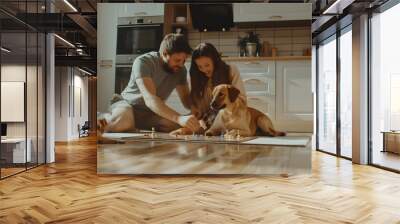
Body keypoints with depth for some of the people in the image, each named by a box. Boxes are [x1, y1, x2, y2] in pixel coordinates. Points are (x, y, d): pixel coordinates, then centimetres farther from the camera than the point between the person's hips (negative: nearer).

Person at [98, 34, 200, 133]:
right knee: (123, 123, -41)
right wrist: (179, 118, -52)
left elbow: (186, 99, -1)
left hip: (152, 112, 6)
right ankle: (105, 119, -4)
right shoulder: (143, 62, -25)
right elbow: (150, 99, -38)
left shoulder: (180, 70, -7)